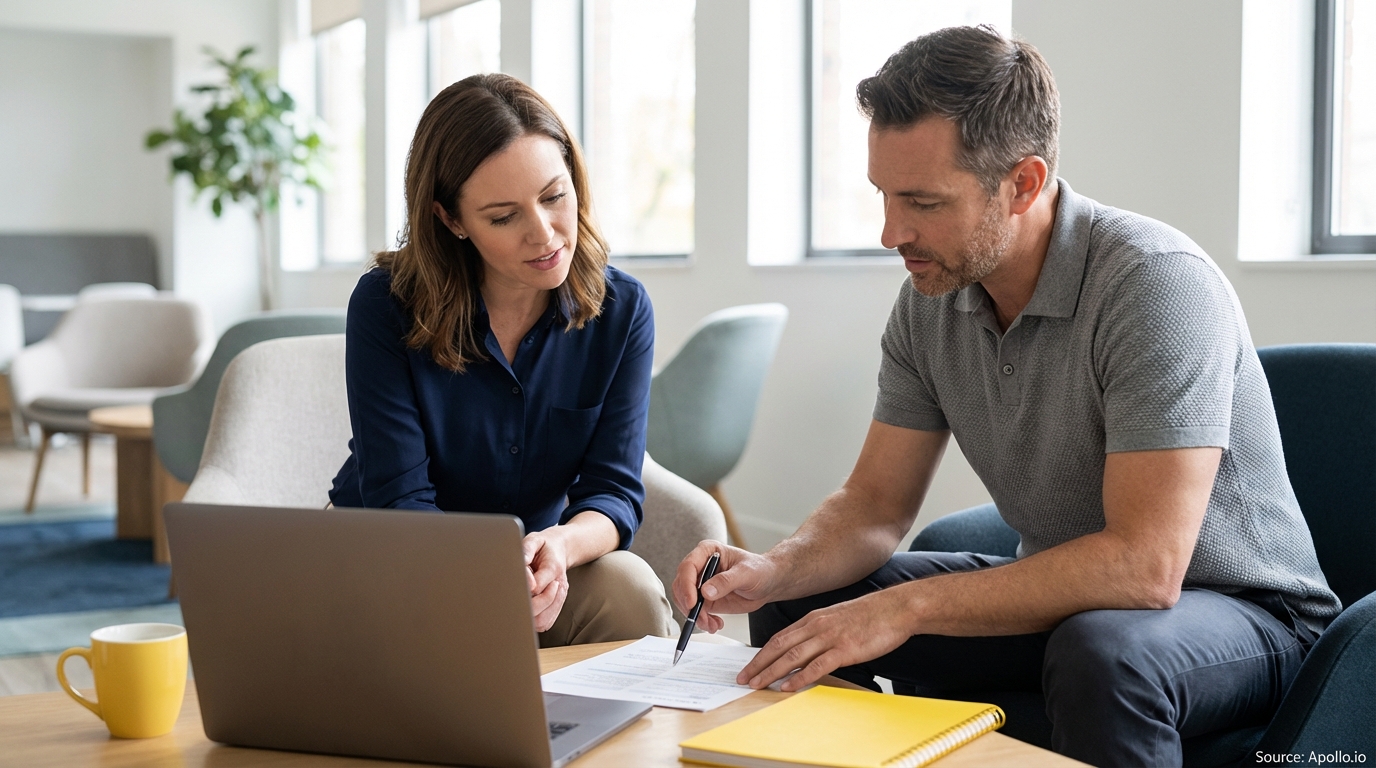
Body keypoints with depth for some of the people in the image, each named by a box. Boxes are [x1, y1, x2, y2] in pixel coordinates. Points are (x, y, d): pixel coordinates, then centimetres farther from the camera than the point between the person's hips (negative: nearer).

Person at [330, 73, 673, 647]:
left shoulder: (621, 310, -8)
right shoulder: (385, 306, -16)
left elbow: (614, 490, -11)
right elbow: (400, 501, -18)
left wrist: (559, 545, -36)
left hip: (532, 563, 2)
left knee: (628, 588, -29)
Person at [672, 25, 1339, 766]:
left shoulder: (1157, 284, -26)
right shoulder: (930, 296, -4)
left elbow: (1145, 564, -33)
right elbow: (875, 503, 1)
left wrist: (909, 607, -30)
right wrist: (773, 570, -20)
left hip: (1244, 611, -6)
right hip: (1061, 594, 6)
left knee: (1100, 651, -39)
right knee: (793, 609, -4)